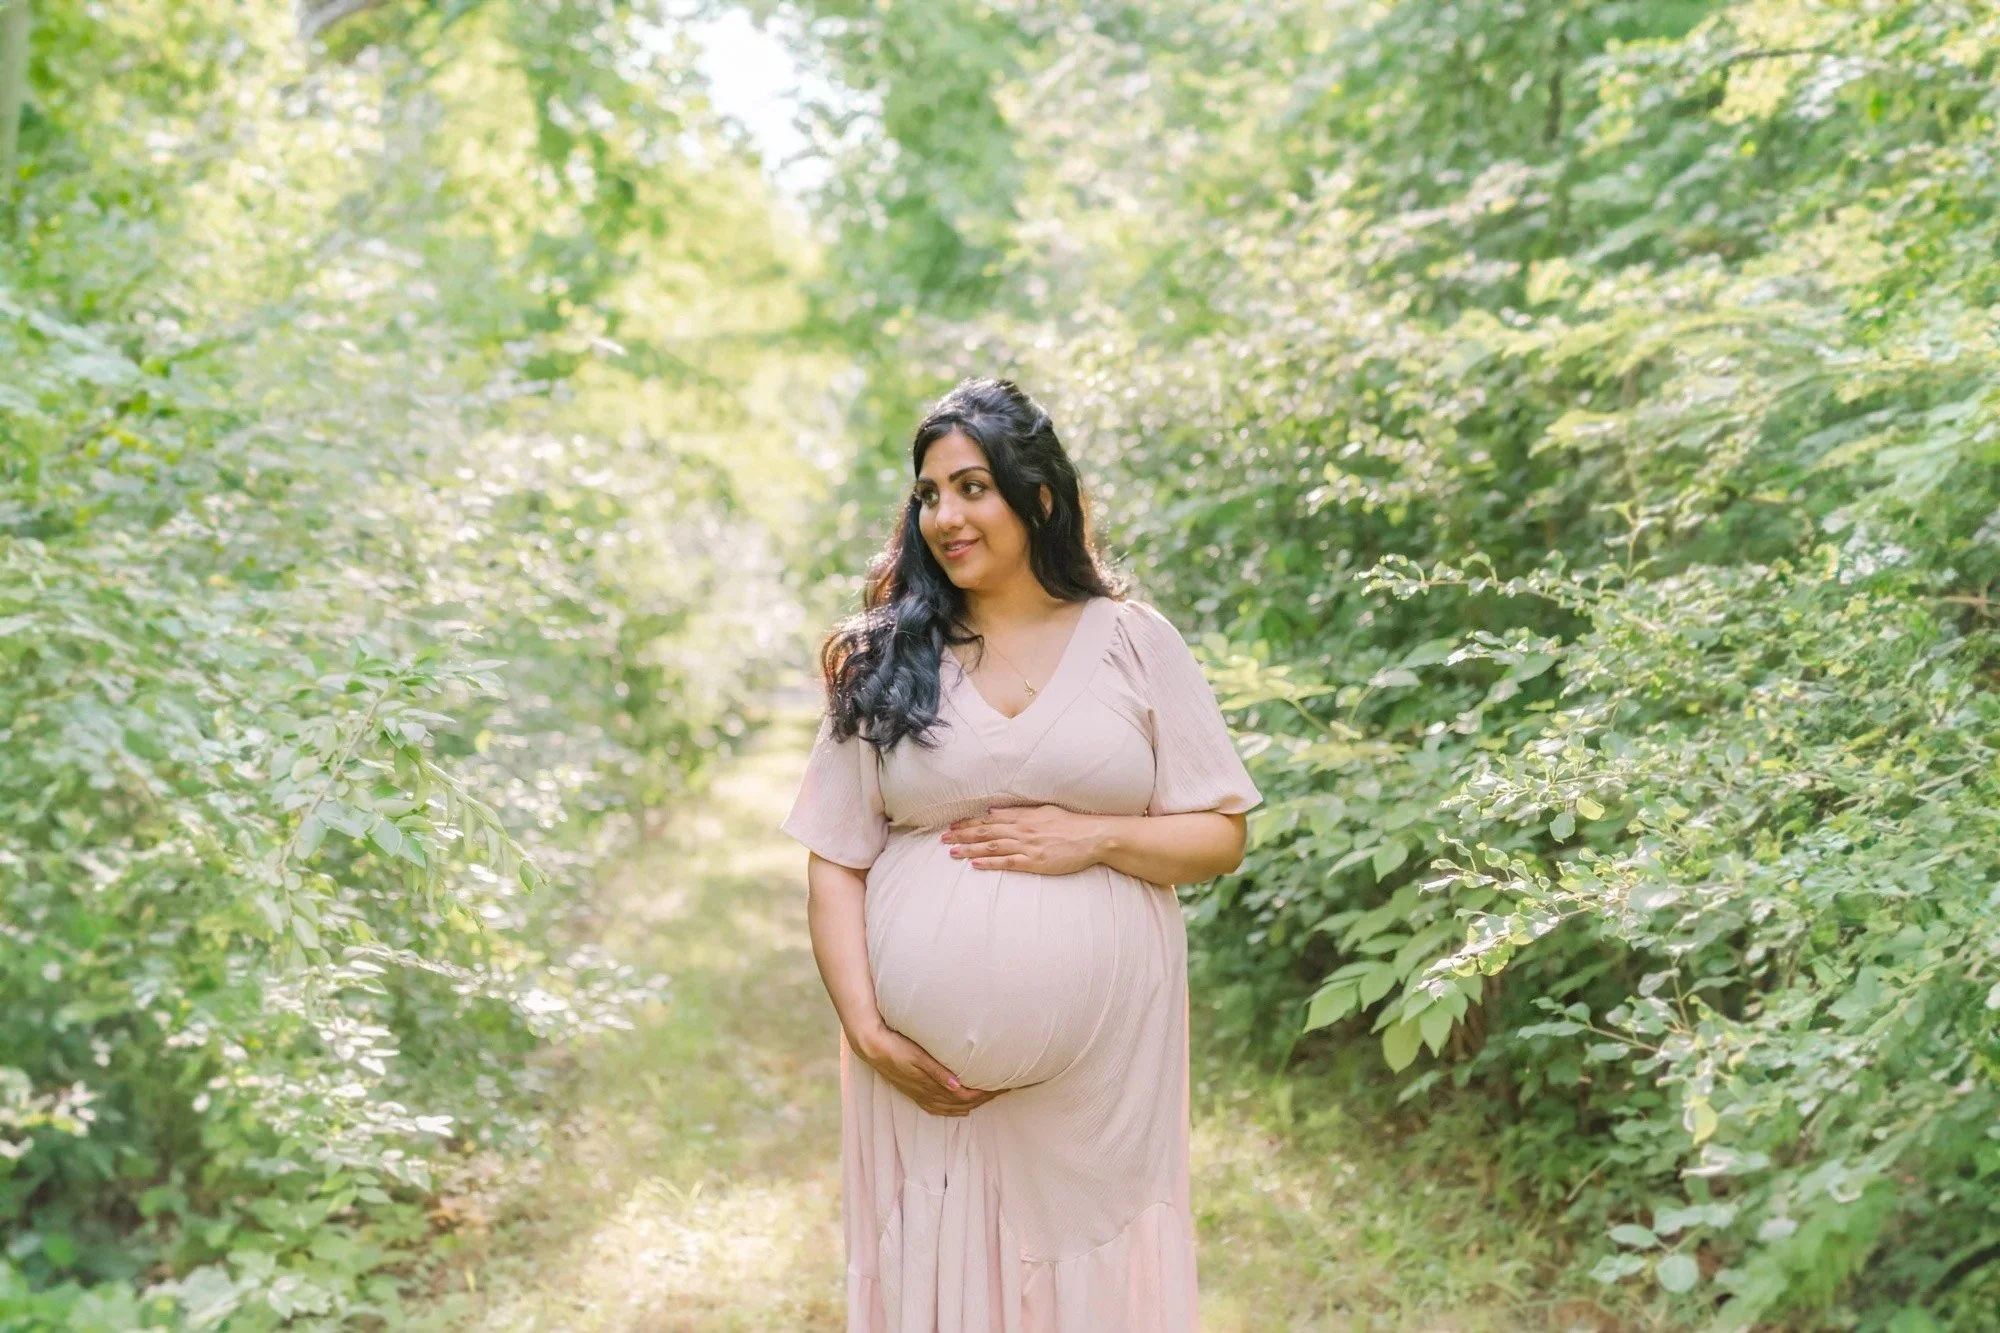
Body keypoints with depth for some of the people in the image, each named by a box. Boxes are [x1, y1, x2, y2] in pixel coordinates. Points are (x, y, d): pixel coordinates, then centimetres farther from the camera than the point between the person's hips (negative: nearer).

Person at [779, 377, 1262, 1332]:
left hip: (1101, 1056, 0)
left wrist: (1095, 837, -14)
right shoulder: (885, 662, 5)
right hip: (932, 1064, 1)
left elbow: (1221, 836, 3)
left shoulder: (1132, 642, 3)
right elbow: (835, 864, 2)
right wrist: (866, 1029, -8)